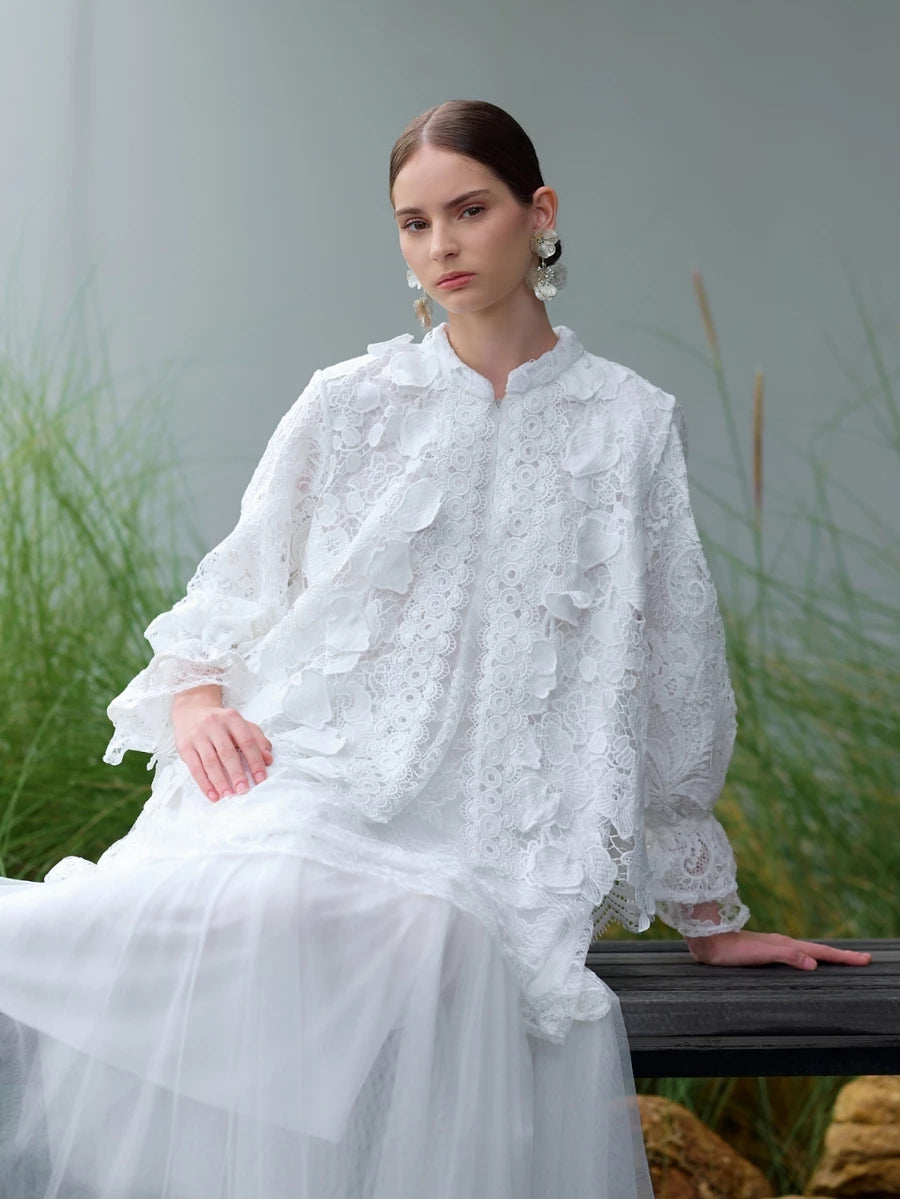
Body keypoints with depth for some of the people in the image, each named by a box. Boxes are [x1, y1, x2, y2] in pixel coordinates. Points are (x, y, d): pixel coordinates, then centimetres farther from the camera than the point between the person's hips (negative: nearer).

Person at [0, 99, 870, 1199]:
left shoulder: (632, 426, 12)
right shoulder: (349, 404, 16)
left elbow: (670, 686, 16)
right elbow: (233, 599, 20)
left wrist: (709, 921, 19)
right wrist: (197, 699, -4)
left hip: (478, 833, -1)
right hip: (304, 778, 1)